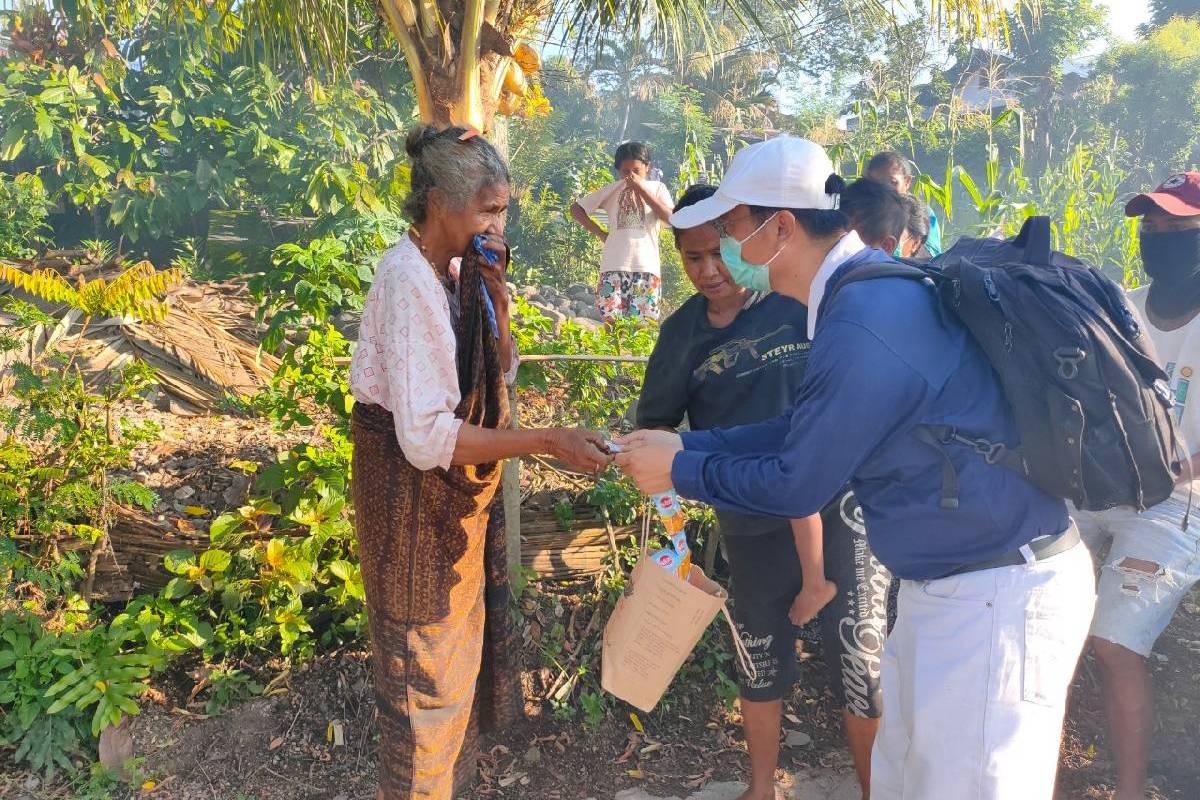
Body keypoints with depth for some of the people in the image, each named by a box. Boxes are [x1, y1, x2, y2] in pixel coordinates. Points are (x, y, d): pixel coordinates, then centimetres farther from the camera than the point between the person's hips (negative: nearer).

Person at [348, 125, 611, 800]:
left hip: (458, 487, 9)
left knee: (460, 635, 23)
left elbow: (501, 372, 7)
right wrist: (548, 442, -31)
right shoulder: (409, 279, -25)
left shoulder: (455, 271, 2)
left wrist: (494, 297, -9)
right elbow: (426, 436, -30)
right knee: (430, 660, 7)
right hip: (414, 484, -9)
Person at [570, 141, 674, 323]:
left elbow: (670, 218, -7)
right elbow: (576, 209, 19)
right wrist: (600, 233, 8)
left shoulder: (657, 188, 11)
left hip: (647, 267, -1)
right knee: (611, 323, -5)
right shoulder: (612, 189, 14)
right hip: (614, 267, 1)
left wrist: (641, 189, -5)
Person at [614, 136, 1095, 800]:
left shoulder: (865, 326, -27)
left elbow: (795, 485, -19)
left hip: (999, 600, -10)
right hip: (946, 585, 10)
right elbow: (803, 430, 13)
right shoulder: (872, 289, 5)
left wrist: (680, 471, -4)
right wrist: (686, 444, 12)